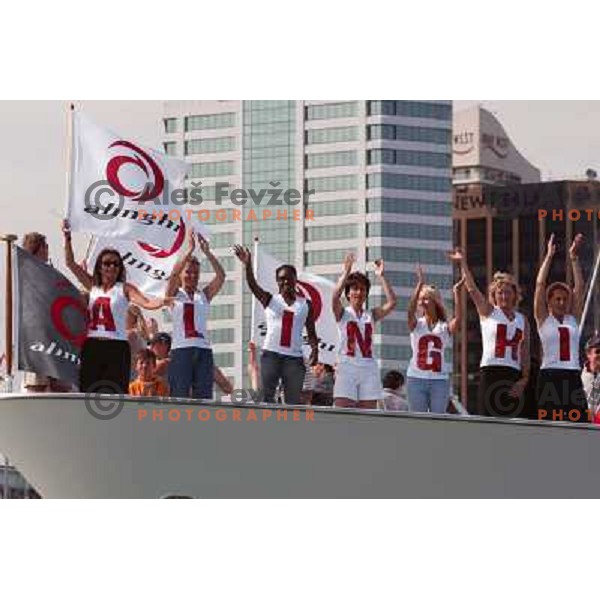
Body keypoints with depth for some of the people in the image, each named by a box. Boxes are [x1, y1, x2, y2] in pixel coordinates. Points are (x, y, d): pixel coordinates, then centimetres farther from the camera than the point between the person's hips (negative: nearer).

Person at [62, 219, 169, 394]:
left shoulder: (124, 289, 3)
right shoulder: (92, 286, 14)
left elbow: (146, 303, -12)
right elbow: (71, 263, 13)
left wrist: (161, 302, -33)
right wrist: (67, 238, 5)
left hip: (116, 348, -4)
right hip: (91, 347, 4)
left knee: (115, 395, -9)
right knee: (88, 393, 0)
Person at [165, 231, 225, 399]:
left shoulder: (204, 295, 13)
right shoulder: (174, 294, 7)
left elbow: (221, 276, 1)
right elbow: (174, 274, -11)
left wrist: (207, 253, -9)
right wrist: (190, 250, -15)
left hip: (203, 349, 3)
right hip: (180, 349, -3)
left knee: (203, 397, -3)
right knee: (180, 397, -6)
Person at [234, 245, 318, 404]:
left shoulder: (305, 304, 11)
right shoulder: (270, 300, 8)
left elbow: (311, 331, 10)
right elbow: (253, 285, -8)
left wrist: (314, 349, -11)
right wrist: (247, 265, -26)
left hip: (294, 357, 1)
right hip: (271, 353, -1)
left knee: (294, 401, -1)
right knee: (266, 396, -8)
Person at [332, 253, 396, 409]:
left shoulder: (371, 315, 13)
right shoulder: (342, 313, 5)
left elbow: (392, 302, 1)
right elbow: (335, 297, -15)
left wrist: (381, 277, 0)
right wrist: (346, 271, -15)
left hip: (368, 368, 3)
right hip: (347, 367, -3)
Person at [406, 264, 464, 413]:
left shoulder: (445, 327, 5)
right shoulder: (417, 325, 5)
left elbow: (458, 318, -15)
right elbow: (410, 311, -15)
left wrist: (457, 292, -23)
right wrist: (420, 284, -24)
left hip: (439, 380, 0)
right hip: (417, 378, 0)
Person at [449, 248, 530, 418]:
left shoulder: (522, 320, 13)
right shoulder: (488, 312, 6)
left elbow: (525, 352, 8)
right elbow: (472, 289, -4)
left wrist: (524, 379, -2)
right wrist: (463, 263, -11)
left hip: (514, 375, 3)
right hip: (490, 373, -3)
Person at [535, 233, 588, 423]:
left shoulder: (573, 318, 14)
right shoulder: (543, 319, 5)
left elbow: (580, 287, 8)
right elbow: (540, 284, -2)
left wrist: (574, 257, 4)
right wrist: (549, 256, -2)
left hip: (573, 378, 4)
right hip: (549, 377, -4)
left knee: (579, 422, -4)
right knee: (548, 423, -6)